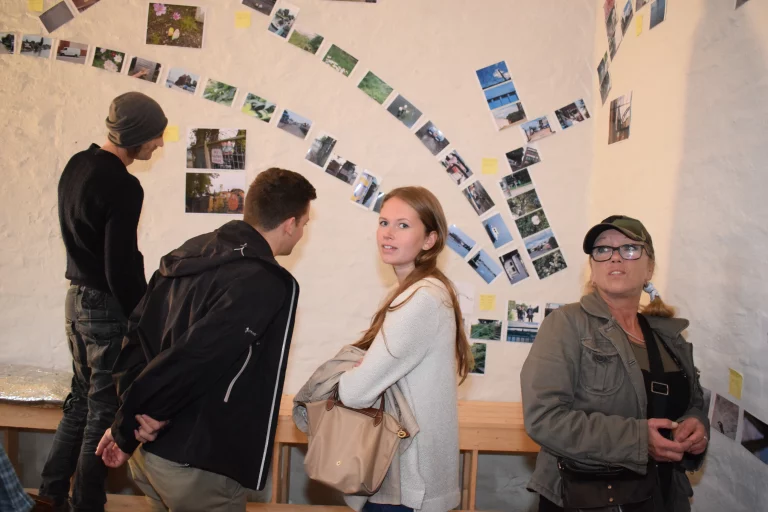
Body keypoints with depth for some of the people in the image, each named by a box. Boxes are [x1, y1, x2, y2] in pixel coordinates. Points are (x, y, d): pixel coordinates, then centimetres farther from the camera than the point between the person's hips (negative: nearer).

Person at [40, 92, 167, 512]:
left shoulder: (76, 165, 7)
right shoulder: (122, 186, -21)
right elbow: (121, 268, -22)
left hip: (76, 297, 9)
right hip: (107, 306, -9)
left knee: (81, 399, 20)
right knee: (105, 410, 5)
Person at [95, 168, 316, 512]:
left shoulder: (191, 254, 3)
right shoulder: (268, 285, -21)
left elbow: (137, 335, 2)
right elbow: (191, 361, -25)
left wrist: (130, 420, -1)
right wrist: (126, 428, -13)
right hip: (195, 466, -7)